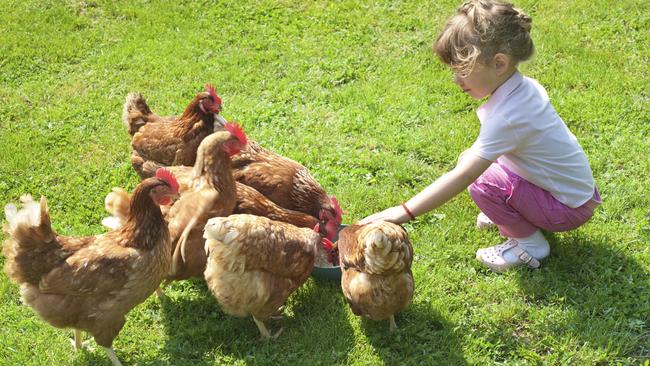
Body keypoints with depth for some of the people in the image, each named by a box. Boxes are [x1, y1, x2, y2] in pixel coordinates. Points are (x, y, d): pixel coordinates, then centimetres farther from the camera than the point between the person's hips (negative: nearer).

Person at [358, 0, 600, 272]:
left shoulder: (508, 116, -32)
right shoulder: (526, 86, -6)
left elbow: (461, 177, -35)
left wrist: (403, 212, -36)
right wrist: (475, 155, -1)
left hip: (570, 208, -8)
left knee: (483, 182, -23)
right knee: (472, 159, 3)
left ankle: (529, 244, -2)